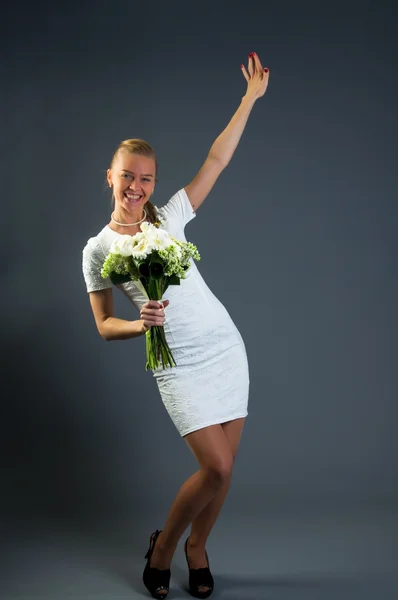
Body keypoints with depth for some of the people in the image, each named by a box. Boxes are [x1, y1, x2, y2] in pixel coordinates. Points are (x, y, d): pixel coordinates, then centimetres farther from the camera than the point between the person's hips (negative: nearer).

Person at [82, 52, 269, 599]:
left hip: (226, 348, 3)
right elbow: (104, 326, 2)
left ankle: (196, 547, 30)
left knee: (223, 467, 6)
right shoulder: (98, 249, 0)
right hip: (179, 365, -3)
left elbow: (216, 161, 5)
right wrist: (139, 324, -20)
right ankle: (164, 545, 16)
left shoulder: (169, 217, 5)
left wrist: (250, 98, 4)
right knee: (216, 468, -10)